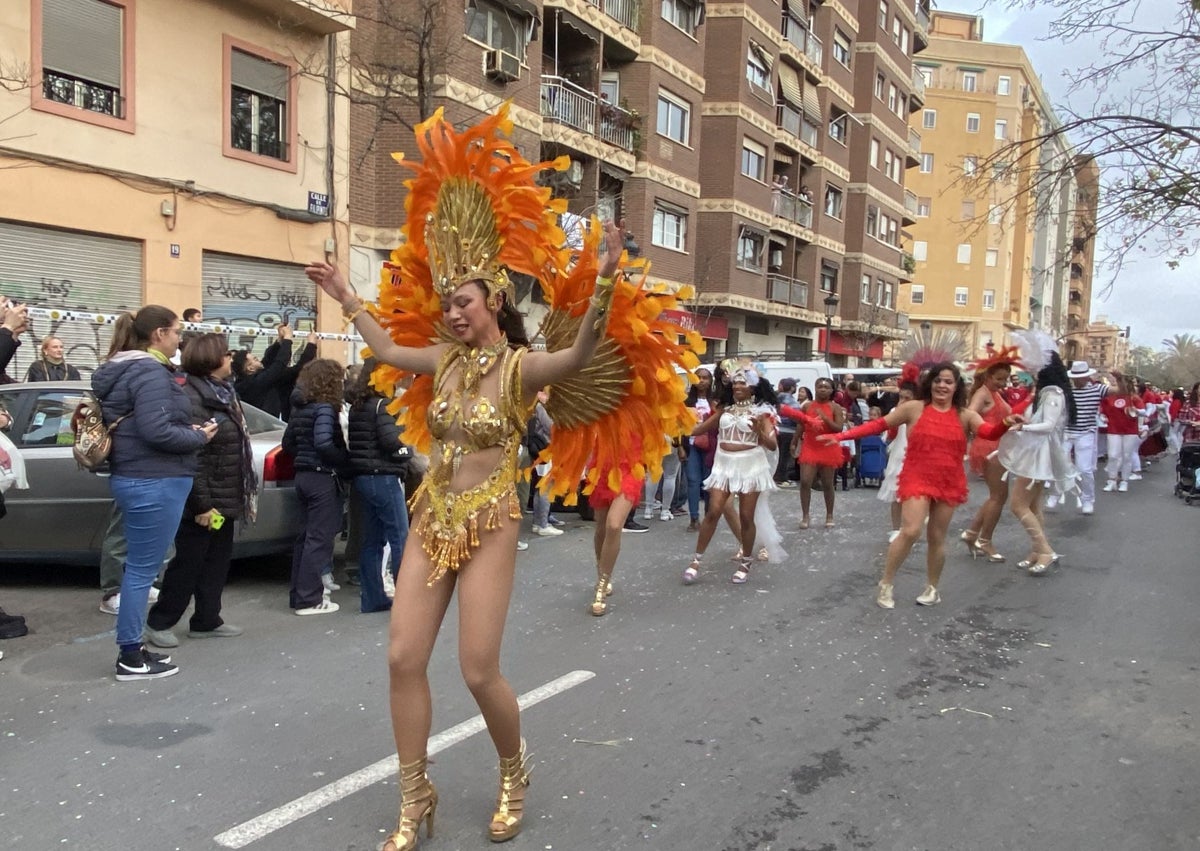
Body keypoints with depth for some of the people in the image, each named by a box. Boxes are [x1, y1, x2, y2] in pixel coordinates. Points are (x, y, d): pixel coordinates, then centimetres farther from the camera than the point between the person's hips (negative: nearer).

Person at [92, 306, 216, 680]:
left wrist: (189, 431, 6)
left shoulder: (125, 369, 16)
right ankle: (131, 658, 6)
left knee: (139, 567, 16)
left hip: (136, 478, 11)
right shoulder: (150, 372, -16)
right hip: (154, 483, -11)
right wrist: (199, 437, -11)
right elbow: (156, 430, -26)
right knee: (143, 569, -3)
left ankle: (132, 648, 25)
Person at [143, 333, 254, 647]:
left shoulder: (223, 393, 13)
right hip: (205, 501, -9)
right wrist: (201, 504, -24)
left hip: (224, 499, 9)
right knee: (189, 564, 2)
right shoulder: (192, 398, -19)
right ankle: (159, 622, 16)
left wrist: (241, 494, 20)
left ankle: (207, 621, 25)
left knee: (217, 563, 14)